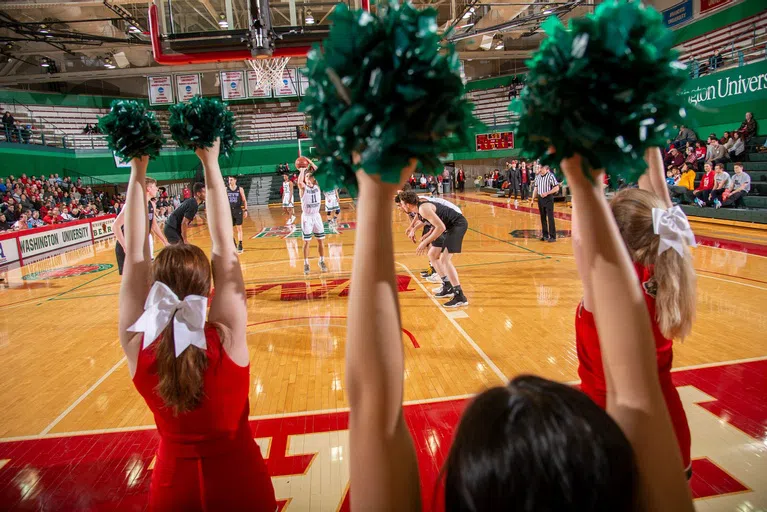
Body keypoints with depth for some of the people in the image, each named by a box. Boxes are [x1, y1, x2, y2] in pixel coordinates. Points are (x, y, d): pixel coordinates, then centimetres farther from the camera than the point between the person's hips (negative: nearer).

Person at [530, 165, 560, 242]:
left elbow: (556, 188, -11)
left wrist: (547, 193, -19)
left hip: (548, 198, -6)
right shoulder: (537, 176, 9)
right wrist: (533, 199, 12)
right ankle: (545, 235, 20)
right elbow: (535, 188, 15)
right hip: (540, 198, 6)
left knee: (550, 217, -4)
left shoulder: (550, 176, -9)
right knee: (543, 218, 11)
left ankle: (553, 236, 1)